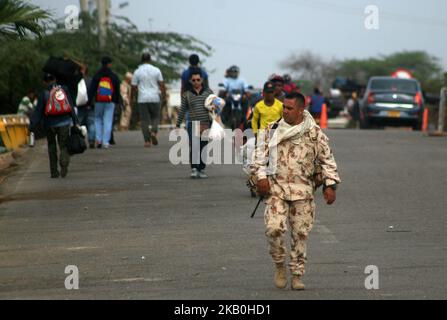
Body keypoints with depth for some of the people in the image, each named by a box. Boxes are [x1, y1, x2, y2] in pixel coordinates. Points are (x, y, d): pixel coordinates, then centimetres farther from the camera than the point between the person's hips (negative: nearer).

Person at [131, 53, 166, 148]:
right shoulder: (156, 70, 1)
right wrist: (164, 96, 8)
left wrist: (131, 97, 15)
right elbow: (162, 84, 0)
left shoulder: (137, 72, 0)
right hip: (155, 98, 1)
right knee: (155, 117, 15)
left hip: (142, 99, -1)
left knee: (144, 120, 3)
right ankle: (154, 132, -12)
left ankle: (147, 140, -4)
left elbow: (134, 87, 2)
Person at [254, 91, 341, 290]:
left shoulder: (314, 133, 0)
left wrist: (330, 185, -2)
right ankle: (279, 264, 8)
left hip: (302, 191, -1)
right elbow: (261, 154, 10)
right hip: (276, 188, 1)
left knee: (300, 234, 2)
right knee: (274, 228, -16)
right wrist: (261, 177, -3)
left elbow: (327, 160, 4)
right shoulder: (273, 130, 5)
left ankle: (297, 275, 13)